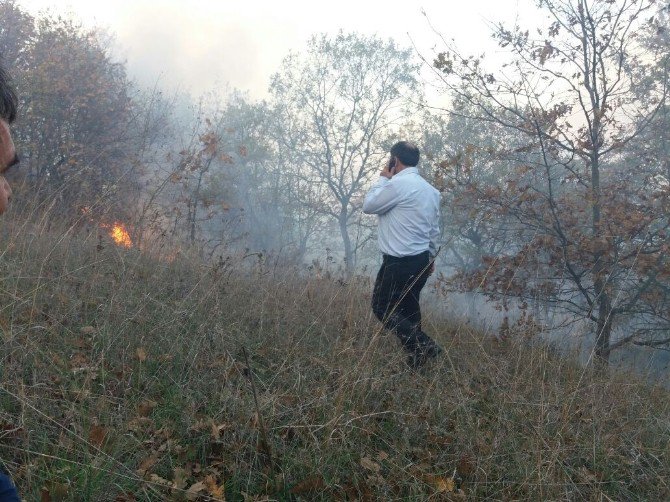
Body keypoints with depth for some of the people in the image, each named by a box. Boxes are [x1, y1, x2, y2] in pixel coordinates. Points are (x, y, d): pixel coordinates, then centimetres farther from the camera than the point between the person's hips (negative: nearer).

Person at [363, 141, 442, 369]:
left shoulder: (398, 184, -17)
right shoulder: (430, 189, 10)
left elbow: (368, 205, -7)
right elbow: (435, 228, 17)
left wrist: (383, 179, 3)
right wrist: (431, 256, 27)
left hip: (399, 262, -8)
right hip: (421, 260, 8)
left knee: (382, 307, 0)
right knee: (408, 308, 16)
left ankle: (422, 344, -12)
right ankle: (415, 356, 18)